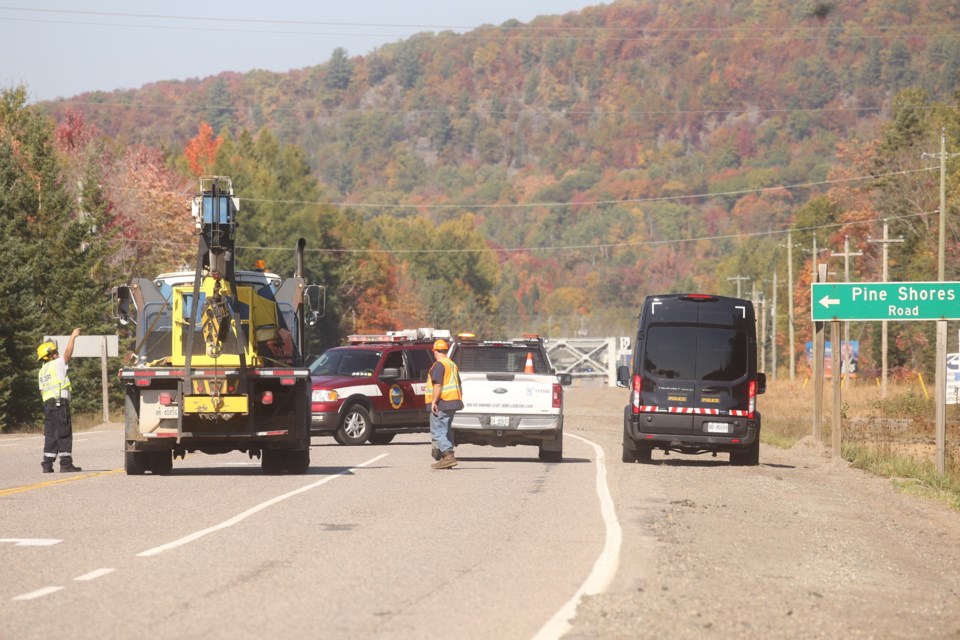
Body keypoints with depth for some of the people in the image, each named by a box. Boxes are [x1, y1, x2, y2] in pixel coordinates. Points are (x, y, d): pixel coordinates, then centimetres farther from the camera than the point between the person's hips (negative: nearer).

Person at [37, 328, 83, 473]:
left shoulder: (42, 371, 19)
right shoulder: (57, 364, -3)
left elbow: (42, 391, 18)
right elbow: (68, 353, -11)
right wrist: (73, 337, -2)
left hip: (47, 404, 7)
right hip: (60, 403, -7)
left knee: (50, 434, 8)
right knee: (64, 434, -4)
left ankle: (47, 464, 4)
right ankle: (66, 463, -6)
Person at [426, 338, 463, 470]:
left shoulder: (439, 365, -11)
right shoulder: (452, 365, 19)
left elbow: (438, 385, -21)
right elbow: (459, 386, 24)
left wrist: (434, 401, -19)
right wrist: (460, 400, 30)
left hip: (442, 403, -9)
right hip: (453, 401, 9)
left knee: (437, 431, -9)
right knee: (445, 431, 15)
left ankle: (448, 455, -21)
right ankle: (447, 459, 15)